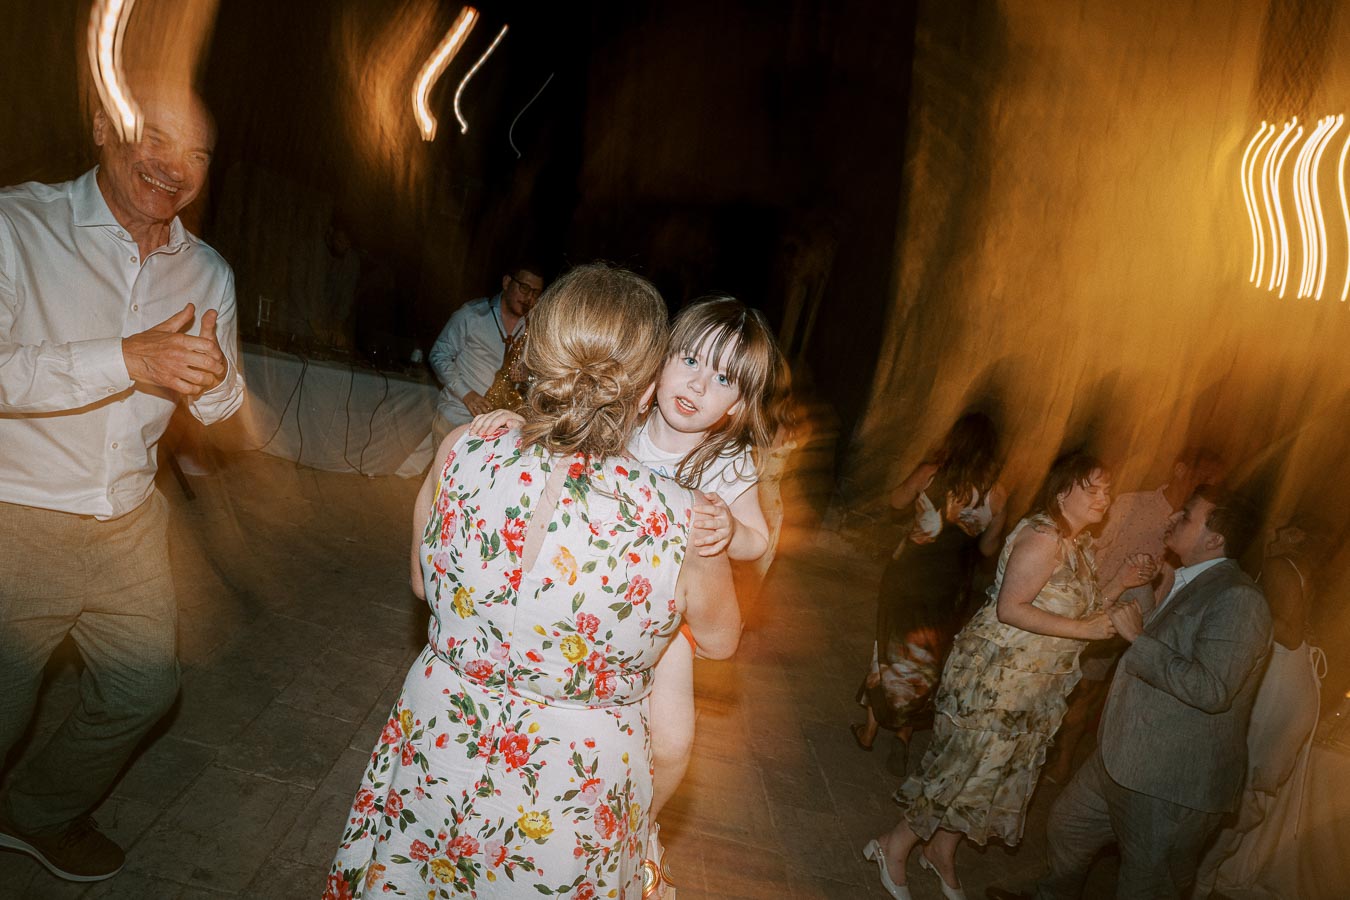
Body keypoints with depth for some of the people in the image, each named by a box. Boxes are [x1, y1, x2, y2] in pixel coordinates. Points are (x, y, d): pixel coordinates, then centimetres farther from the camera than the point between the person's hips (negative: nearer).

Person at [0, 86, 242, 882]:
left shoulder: (207, 271, 3)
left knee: (145, 688, 18)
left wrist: (210, 377, -16)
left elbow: (224, 407, 7)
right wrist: (127, 361, -31)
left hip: (129, 524, 6)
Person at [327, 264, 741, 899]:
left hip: (436, 754, 2)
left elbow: (423, 584, 0)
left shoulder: (460, 455, -21)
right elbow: (719, 640, -4)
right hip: (579, 791, -1)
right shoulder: (685, 522, -27)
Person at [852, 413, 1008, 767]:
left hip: (908, 574, -1)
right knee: (926, 658, 21)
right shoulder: (997, 495, -11)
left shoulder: (929, 473, -14)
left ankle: (870, 728, 26)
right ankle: (906, 725, 35)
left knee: (892, 649, 16)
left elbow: (897, 501, 5)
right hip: (950, 586, 1)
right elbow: (988, 548, 0)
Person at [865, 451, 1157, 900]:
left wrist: (1119, 582, 1)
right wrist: (1084, 630, -23)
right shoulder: (1042, 536, -20)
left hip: (1036, 683, 9)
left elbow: (1076, 607, 13)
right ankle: (895, 846, 18)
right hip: (997, 673, -9)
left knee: (1002, 768, 17)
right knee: (970, 765, -1)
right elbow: (1009, 609, -24)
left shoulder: (1079, 544, 9)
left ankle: (941, 851, 34)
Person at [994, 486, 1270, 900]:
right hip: (1121, 758, 10)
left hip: (1172, 784, -9)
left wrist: (1139, 637, -23)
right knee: (1067, 823, 27)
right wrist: (1154, 600, 9)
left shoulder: (1237, 599, -20)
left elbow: (1211, 689, -30)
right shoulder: (1183, 584, 10)